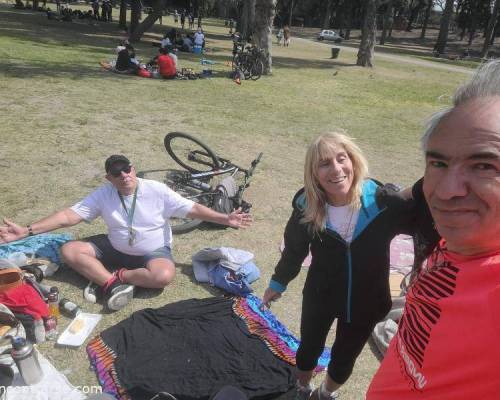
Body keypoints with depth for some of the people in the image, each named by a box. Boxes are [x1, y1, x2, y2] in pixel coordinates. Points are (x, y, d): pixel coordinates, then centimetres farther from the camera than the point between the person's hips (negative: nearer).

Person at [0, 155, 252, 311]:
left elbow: (192, 209, -15)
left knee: (164, 276, -37)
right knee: (69, 251, -14)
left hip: (153, 251, -3)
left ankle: (115, 277, -15)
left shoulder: (156, 191, -16)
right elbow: (68, 215, -13)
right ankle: (113, 284, -26)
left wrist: (225, 219, -24)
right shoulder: (103, 194, -10)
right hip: (115, 248, 3)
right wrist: (26, 231, -23)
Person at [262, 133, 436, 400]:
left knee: (345, 357, 23)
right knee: (310, 348, 23)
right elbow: (294, 249, -3)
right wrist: (278, 282, 11)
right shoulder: (307, 207, -19)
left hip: (365, 303, 0)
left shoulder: (383, 203, -23)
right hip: (319, 297, 0)